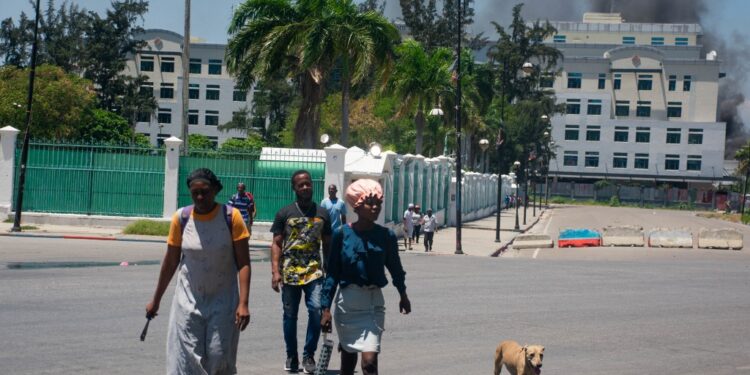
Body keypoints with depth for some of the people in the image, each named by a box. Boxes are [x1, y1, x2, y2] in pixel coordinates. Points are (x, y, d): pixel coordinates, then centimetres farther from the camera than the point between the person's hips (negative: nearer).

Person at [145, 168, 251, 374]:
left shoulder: (231, 217, -9)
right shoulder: (181, 218, -4)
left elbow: (243, 263, -9)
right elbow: (170, 262, 7)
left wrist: (243, 303, -17)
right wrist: (156, 300, 13)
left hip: (223, 301, -1)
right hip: (188, 300, 1)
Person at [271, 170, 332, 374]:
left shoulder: (322, 213, 9)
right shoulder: (284, 213, 4)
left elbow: (327, 245, 15)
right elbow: (276, 244, 3)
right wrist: (275, 271, -7)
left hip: (314, 272, 0)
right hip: (290, 272, 0)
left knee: (316, 310, -13)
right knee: (290, 315, 7)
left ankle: (309, 356, 1)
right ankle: (291, 357, 22)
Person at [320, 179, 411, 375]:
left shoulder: (386, 235, -4)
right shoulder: (342, 234, -7)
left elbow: (394, 266, 13)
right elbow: (332, 273, -3)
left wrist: (403, 295, 27)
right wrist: (326, 309, -5)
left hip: (373, 303, 0)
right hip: (347, 302, 0)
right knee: (348, 358, 15)